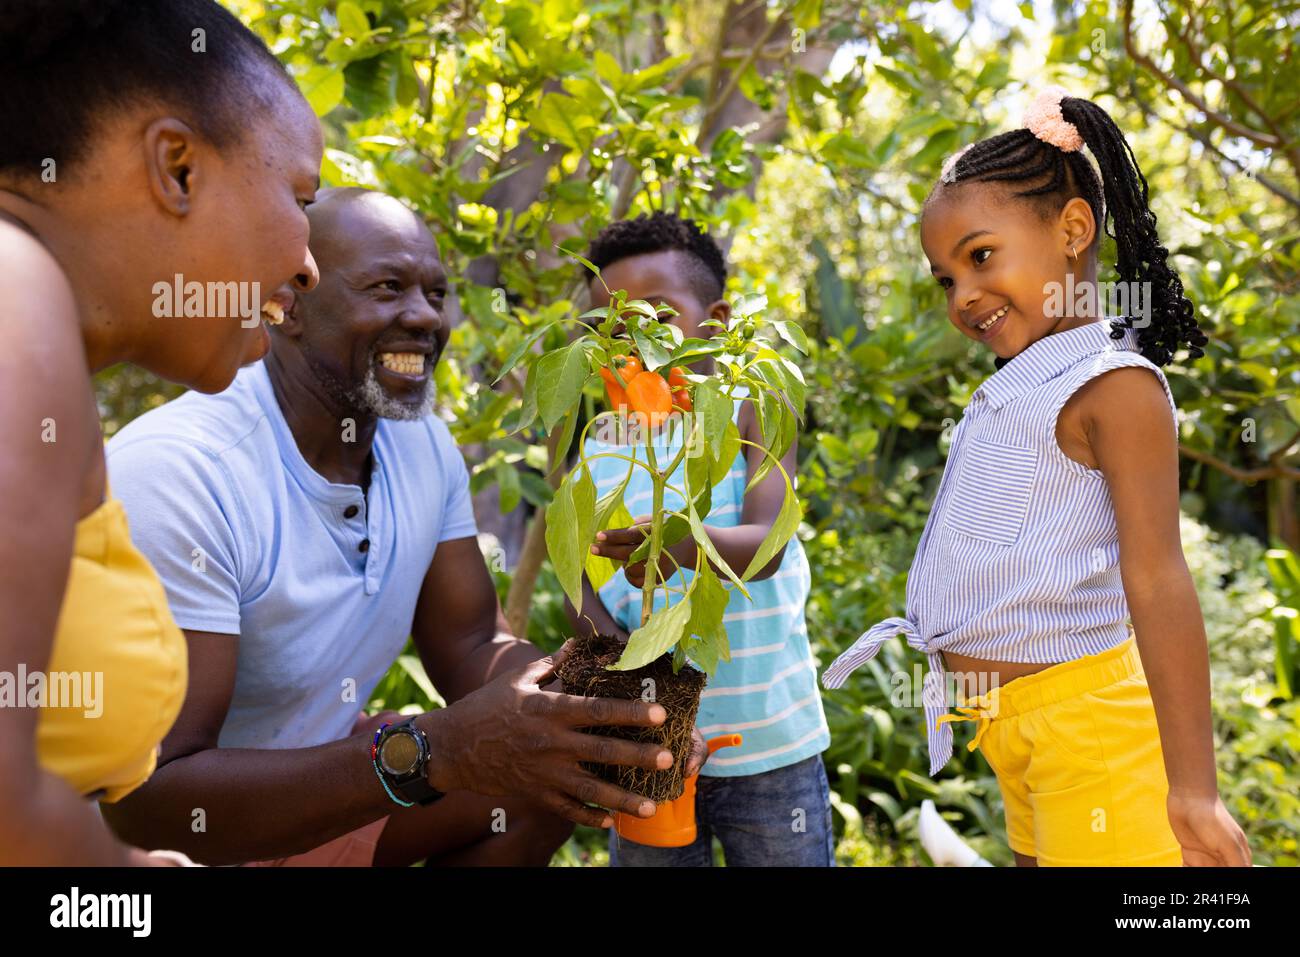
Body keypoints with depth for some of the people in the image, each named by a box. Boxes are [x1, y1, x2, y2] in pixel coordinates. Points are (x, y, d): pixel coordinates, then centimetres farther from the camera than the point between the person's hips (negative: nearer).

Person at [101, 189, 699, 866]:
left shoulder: (426, 448, -4)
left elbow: (472, 646, -1)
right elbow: (147, 801, -31)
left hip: (311, 775, 7)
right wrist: (431, 751, -40)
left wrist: (592, 707, -22)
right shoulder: (175, 473, -28)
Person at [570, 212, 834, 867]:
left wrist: (685, 543, -39)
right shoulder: (596, 452, 5)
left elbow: (766, 546, -18)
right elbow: (579, 584, 0)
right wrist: (611, 641, -21)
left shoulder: (753, 409, -4)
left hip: (767, 742, -2)